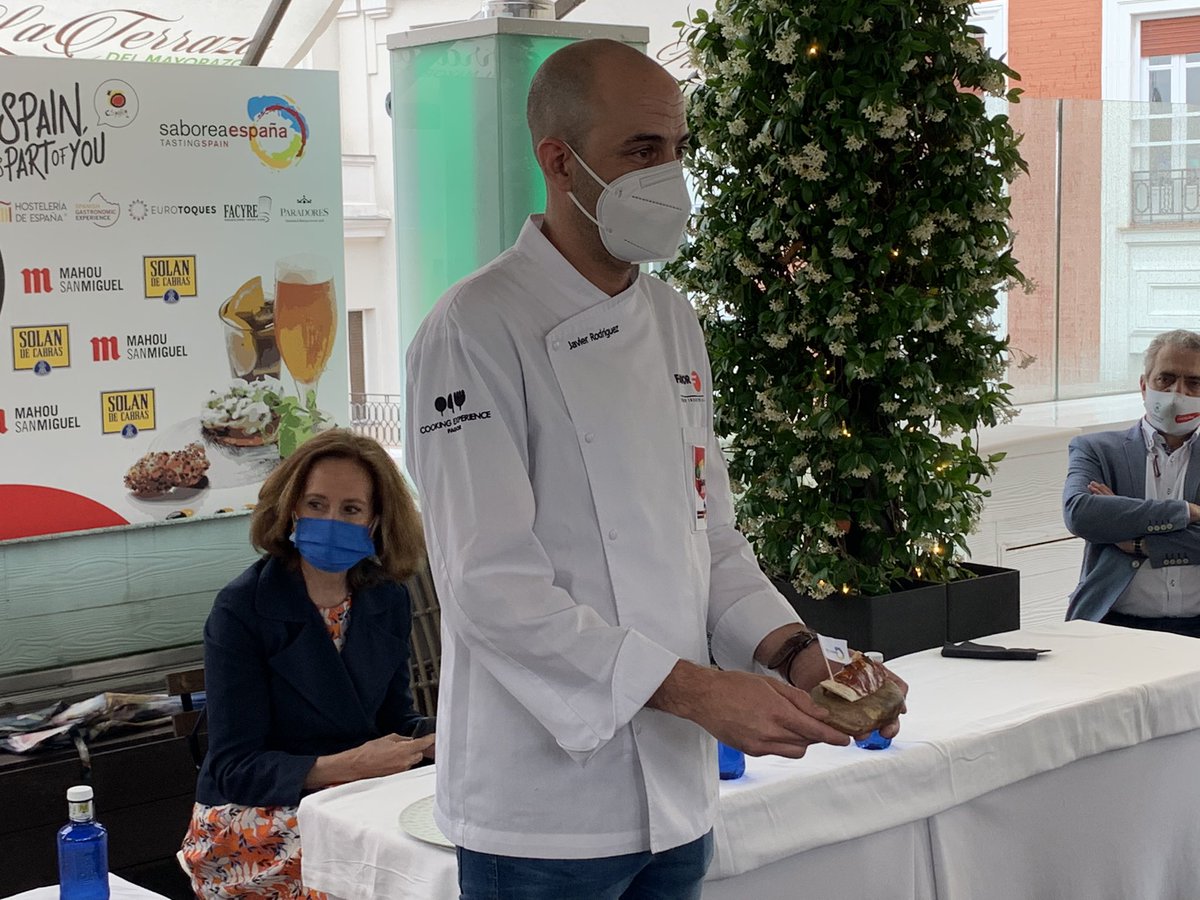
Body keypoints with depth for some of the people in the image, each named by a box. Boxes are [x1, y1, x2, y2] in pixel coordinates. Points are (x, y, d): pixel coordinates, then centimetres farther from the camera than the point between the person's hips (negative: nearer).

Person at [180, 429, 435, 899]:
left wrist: (444, 737, -12)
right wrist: (345, 766, -28)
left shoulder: (388, 600, 2)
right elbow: (235, 768, -15)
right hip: (250, 820, -5)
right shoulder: (240, 609, -13)